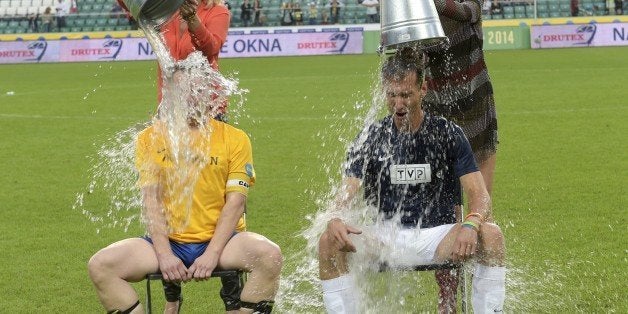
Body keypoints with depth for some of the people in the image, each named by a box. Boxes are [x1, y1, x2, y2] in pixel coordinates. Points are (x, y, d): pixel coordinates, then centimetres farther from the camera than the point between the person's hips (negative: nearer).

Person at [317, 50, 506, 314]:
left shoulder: (448, 134, 1)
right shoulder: (371, 139, 4)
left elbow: (479, 194, -6)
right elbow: (346, 193, -4)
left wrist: (470, 225, -30)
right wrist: (334, 220, -30)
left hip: (438, 235, -1)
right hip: (387, 237, 1)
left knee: (491, 235, -29)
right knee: (329, 242, -26)